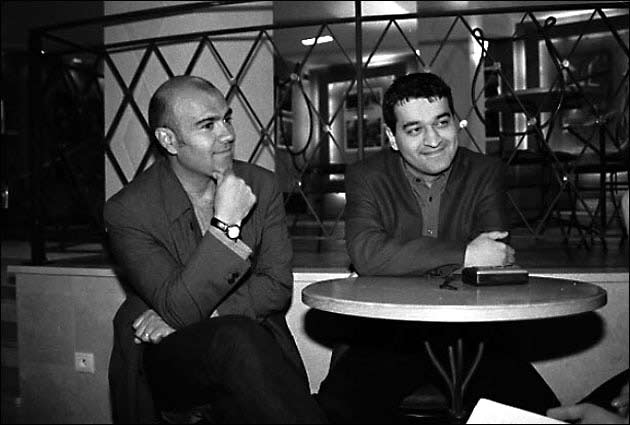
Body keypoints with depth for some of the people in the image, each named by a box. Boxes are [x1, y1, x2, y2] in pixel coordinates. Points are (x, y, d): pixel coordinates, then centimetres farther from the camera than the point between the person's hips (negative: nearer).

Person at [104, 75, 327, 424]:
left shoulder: (261, 185, 2)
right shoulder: (127, 211, -9)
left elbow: (277, 286, -2)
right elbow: (178, 310, -17)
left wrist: (196, 315, -14)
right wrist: (226, 225, -25)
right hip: (167, 361, -2)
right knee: (236, 337, -32)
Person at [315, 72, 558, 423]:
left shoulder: (487, 173, 5)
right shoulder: (366, 177, 0)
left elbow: (497, 263, -9)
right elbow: (366, 254, -19)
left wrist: (407, 259, -22)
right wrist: (463, 255, -19)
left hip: (468, 334, 2)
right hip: (385, 336, -1)